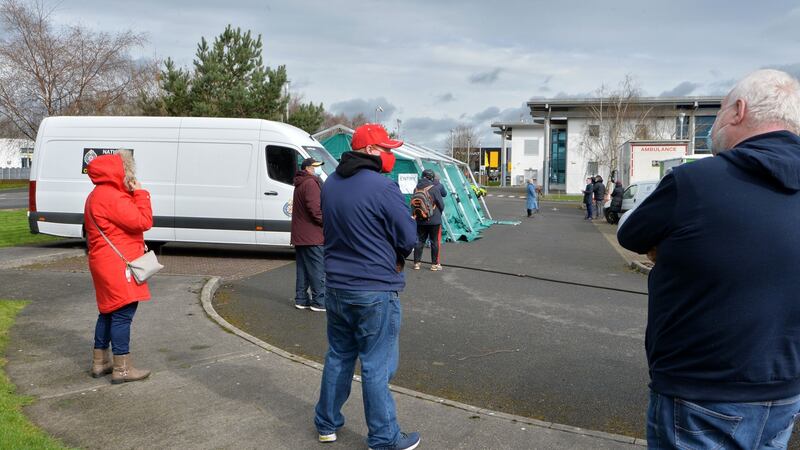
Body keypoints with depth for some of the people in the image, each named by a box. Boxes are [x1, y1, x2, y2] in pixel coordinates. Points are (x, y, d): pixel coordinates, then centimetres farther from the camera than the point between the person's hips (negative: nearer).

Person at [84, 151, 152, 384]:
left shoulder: (98, 195, 17)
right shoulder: (112, 197, -18)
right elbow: (143, 221, -21)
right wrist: (140, 194, -12)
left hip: (105, 262, 11)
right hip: (117, 264, -11)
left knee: (109, 311, 18)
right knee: (124, 312, -7)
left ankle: (100, 361, 28)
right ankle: (122, 368, -2)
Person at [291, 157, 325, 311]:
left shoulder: (300, 184, 19)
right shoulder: (311, 183, -14)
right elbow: (315, 208, -23)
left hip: (299, 235, 10)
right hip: (312, 236, -10)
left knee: (303, 269, 14)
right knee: (318, 269, -4)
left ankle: (301, 300, 18)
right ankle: (319, 301, 0)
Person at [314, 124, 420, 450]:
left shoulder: (330, 184, 5)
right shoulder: (383, 187, -18)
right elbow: (408, 238, -13)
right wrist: (395, 258, 7)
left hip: (336, 286, 7)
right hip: (375, 291, -7)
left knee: (338, 356, 20)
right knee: (376, 366, 3)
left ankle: (327, 423, 33)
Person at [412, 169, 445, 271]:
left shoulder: (416, 189, 0)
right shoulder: (434, 189, -14)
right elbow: (441, 204, -8)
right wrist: (438, 213, 11)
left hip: (420, 220, 5)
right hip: (434, 220, -4)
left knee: (420, 241, 13)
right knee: (435, 242, 6)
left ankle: (416, 263, 15)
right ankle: (434, 264, 10)